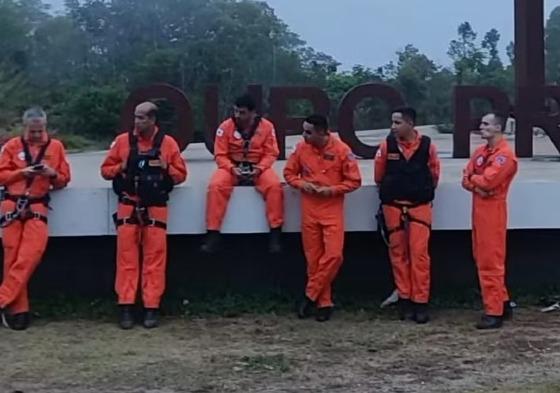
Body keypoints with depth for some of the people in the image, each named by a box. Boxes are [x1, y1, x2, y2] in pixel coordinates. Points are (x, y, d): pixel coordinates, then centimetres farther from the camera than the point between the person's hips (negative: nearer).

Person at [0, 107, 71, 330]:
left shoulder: (55, 147, 8)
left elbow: (64, 180, 11)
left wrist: (52, 174, -10)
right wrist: (22, 172, -12)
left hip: (37, 206, 0)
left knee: (30, 256, -15)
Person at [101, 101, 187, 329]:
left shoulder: (167, 143, 3)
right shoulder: (123, 141, 5)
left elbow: (181, 174, 7)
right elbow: (105, 170, 10)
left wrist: (166, 168, -12)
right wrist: (120, 168, -10)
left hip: (156, 208, 0)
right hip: (128, 206, 1)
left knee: (155, 258, 0)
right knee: (127, 257, -1)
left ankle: (152, 308, 5)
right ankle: (126, 307, 4)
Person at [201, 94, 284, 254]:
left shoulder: (266, 126, -5)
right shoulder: (226, 126, -7)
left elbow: (271, 153, -3)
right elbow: (220, 155, -5)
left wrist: (259, 168, -20)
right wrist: (232, 168, -22)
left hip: (258, 167, 0)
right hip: (231, 167, 0)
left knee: (274, 185, -29)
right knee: (216, 186, -29)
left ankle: (275, 233, -18)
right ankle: (213, 234, -23)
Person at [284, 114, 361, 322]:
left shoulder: (341, 150, -9)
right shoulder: (301, 148, -1)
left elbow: (354, 181, -4)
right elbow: (289, 172, 11)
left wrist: (331, 190, -16)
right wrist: (301, 184, -8)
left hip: (332, 209, -3)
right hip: (309, 209, 3)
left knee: (333, 254, -13)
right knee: (313, 258, 4)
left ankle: (310, 296, 3)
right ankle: (324, 302, 13)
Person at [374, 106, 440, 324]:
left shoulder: (427, 145, -8)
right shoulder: (387, 145, -6)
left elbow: (434, 174, 7)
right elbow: (379, 176, 8)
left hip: (420, 206, -1)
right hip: (393, 206, 2)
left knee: (419, 253, -6)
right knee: (398, 253, 6)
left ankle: (420, 302, 0)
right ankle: (404, 300, 15)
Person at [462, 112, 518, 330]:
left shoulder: (505, 155, -14)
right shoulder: (480, 152, 14)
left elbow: (487, 181, -24)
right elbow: (466, 179, 8)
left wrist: (473, 177, -4)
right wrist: (476, 186, -13)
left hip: (492, 210, -9)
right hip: (478, 208, 9)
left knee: (491, 262, -8)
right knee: (482, 259, 15)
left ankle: (494, 312, -4)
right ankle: (502, 302, 26)